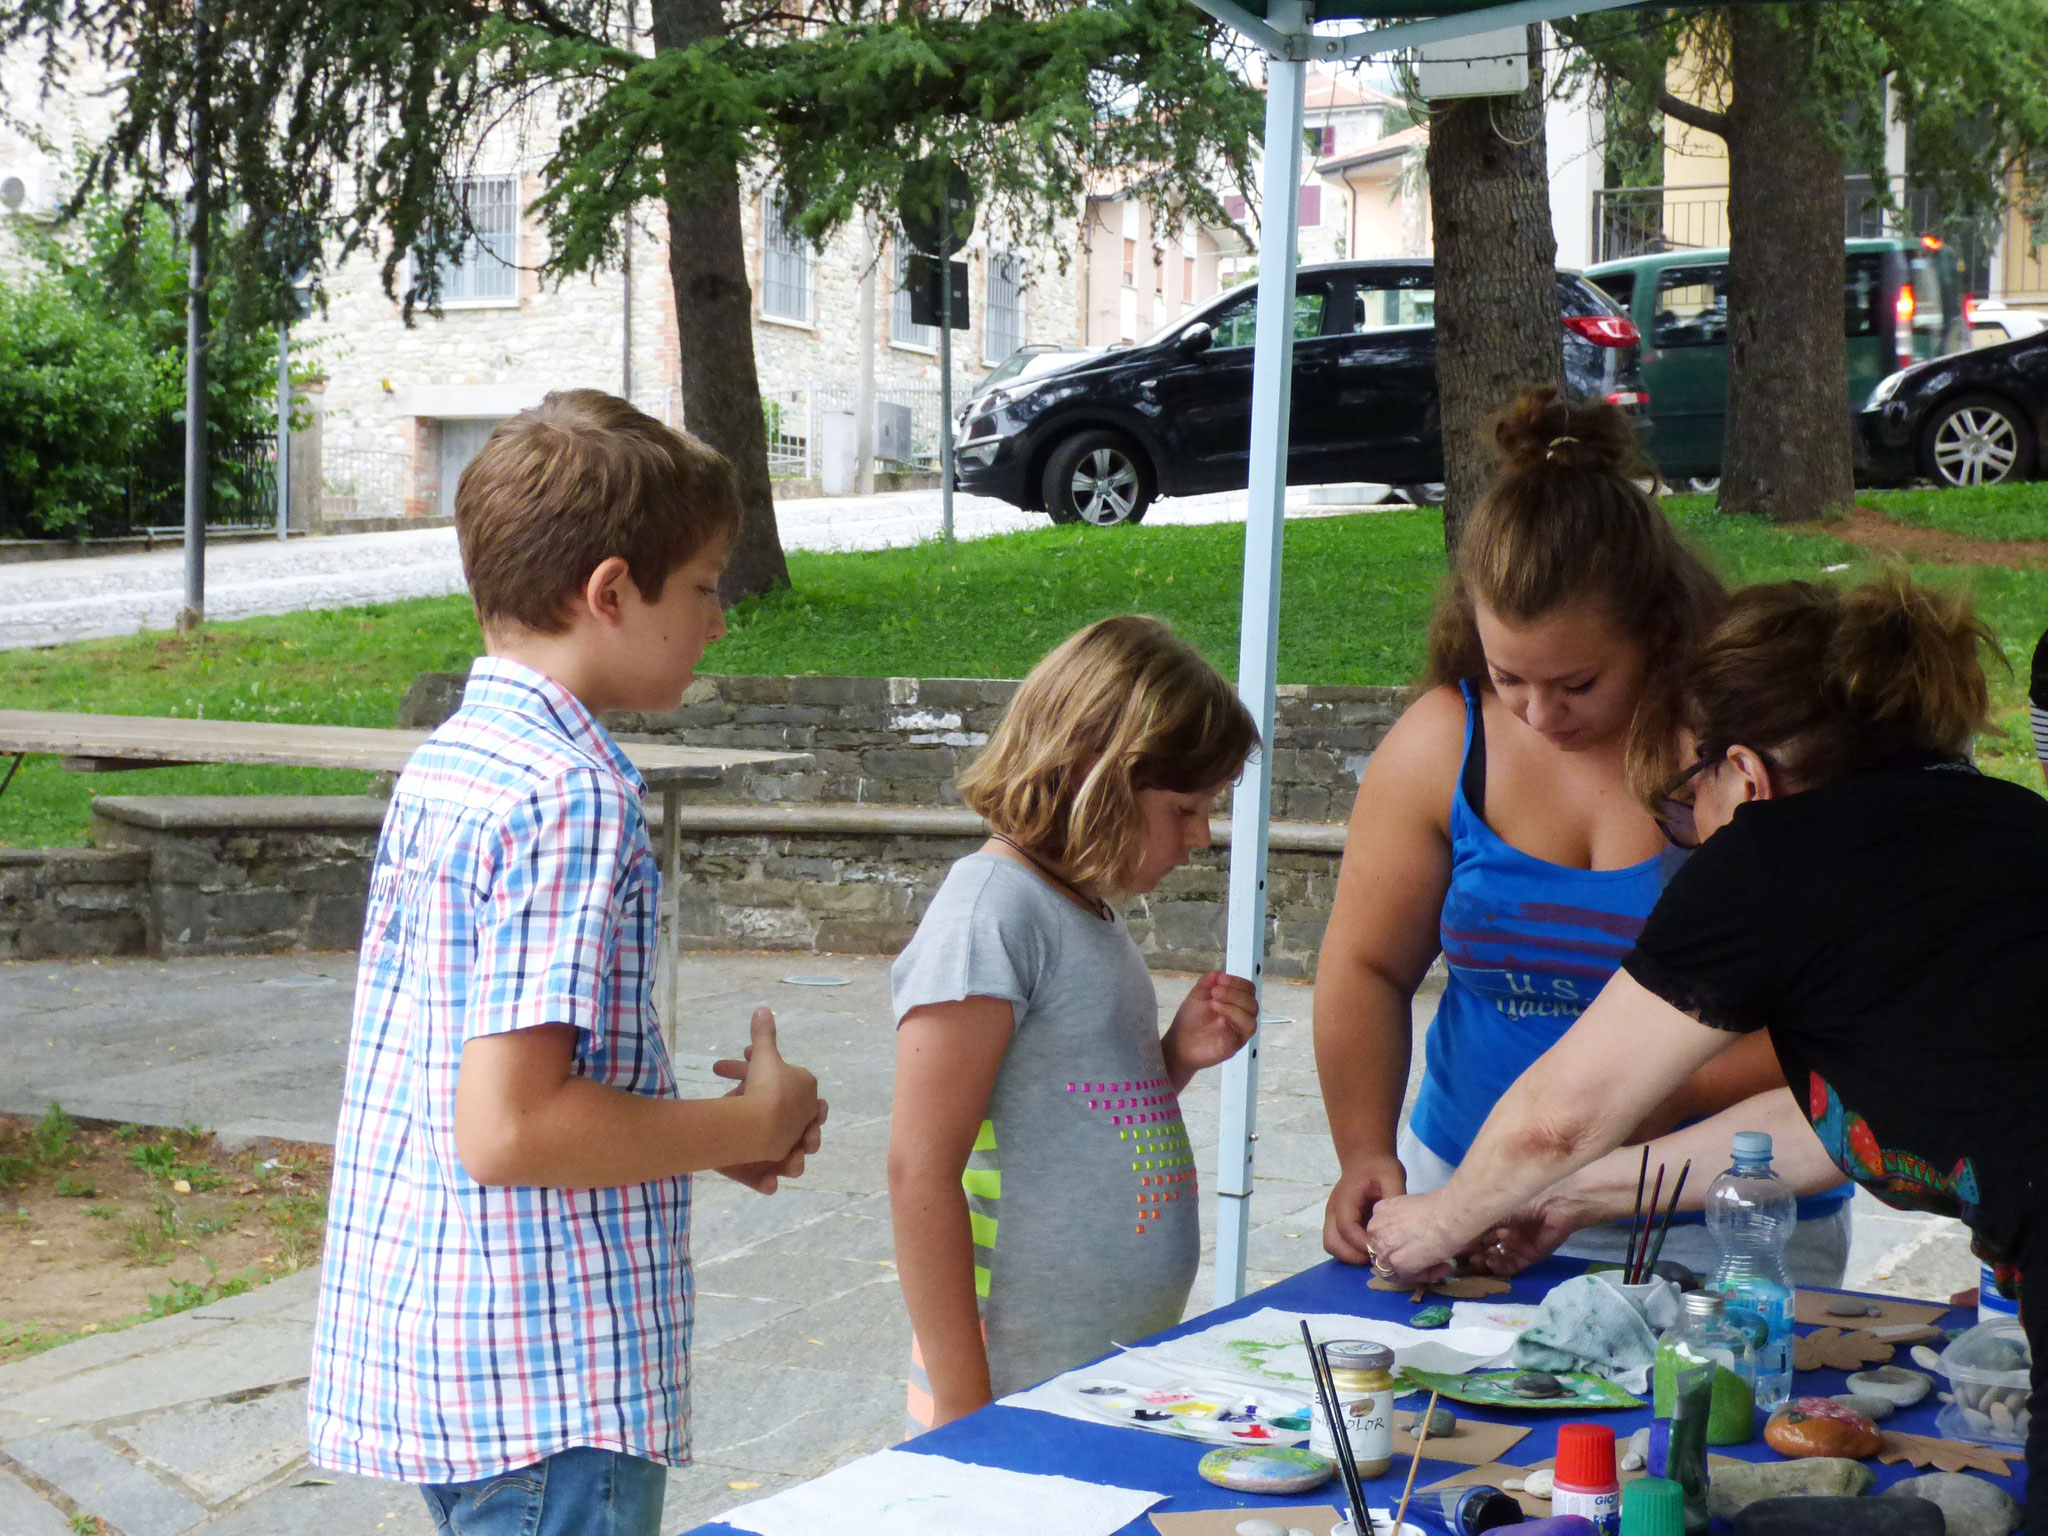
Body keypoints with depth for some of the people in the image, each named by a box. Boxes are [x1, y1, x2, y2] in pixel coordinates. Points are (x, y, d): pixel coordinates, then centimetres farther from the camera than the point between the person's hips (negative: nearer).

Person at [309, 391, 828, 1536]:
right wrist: (752, 1123, -12)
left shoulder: (448, 764, 10)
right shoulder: (573, 797, -19)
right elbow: (508, 1129, -25)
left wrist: (703, 1132, 10)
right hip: (549, 1389, -9)